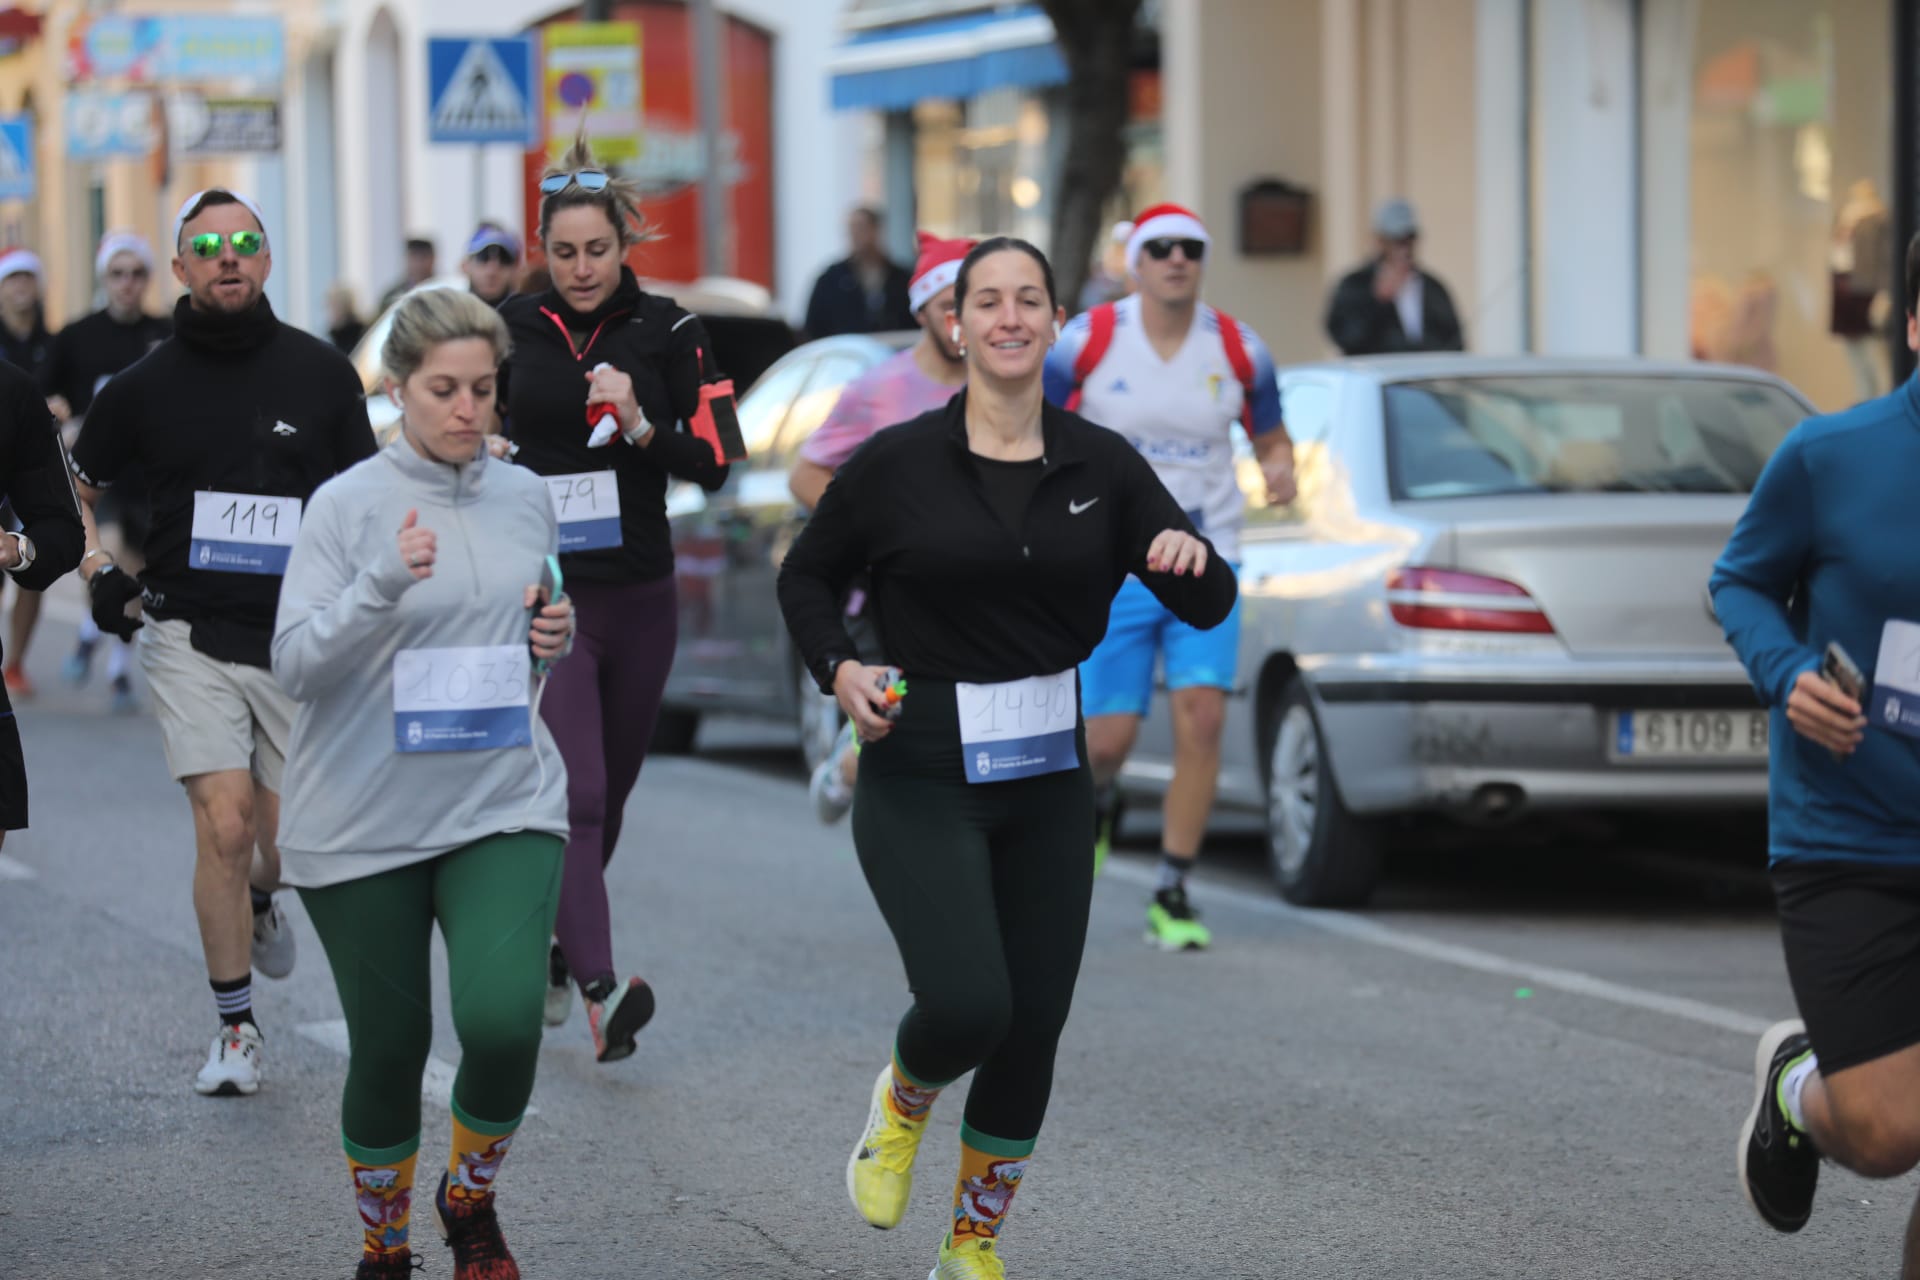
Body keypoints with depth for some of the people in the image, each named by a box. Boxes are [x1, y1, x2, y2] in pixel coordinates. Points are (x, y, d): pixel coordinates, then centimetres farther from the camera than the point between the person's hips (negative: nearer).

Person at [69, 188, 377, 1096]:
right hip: (191, 637, -1)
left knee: (287, 838, 7)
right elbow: (75, 485, 16)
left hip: (301, 641, 2)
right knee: (225, 824, -13)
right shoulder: (144, 388, 0)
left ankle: (261, 902, 45)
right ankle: (235, 1028, 0)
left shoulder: (320, 373, 2)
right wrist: (98, 569, 3)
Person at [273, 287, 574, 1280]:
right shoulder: (347, 506, -6)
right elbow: (296, 665, -11)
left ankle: (471, 1198, 12)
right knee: (388, 1049, 5)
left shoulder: (523, 497, 7)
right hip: (363, 819, -2)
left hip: (505, 804, 2)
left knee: (503, 1019, -17)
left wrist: (553, 638, 0)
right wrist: (383, 585, -26)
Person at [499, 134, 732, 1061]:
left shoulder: (665, 332, 0)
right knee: (576, 794, -17)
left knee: (609, 795, 16)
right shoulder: (507, 329, -1)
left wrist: (642, 427, -19)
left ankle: (557, 942, 40)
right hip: (545, 596, -3)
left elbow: (711, 464, -5)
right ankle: (600, 994, -26)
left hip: (639, 599, 3)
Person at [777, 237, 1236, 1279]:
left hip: (1048, 780, 3)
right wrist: (839, 668, -9)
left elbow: (1208, 606, 0)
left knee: (1032, 1035, 5)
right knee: (967, 1005, -20)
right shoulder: (897, 463, -5)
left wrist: (1192, 562, -22)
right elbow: (806, 576, 9)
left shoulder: (1101, 466, 2)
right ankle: (902, 1100, 16)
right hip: (921, 781, -3)